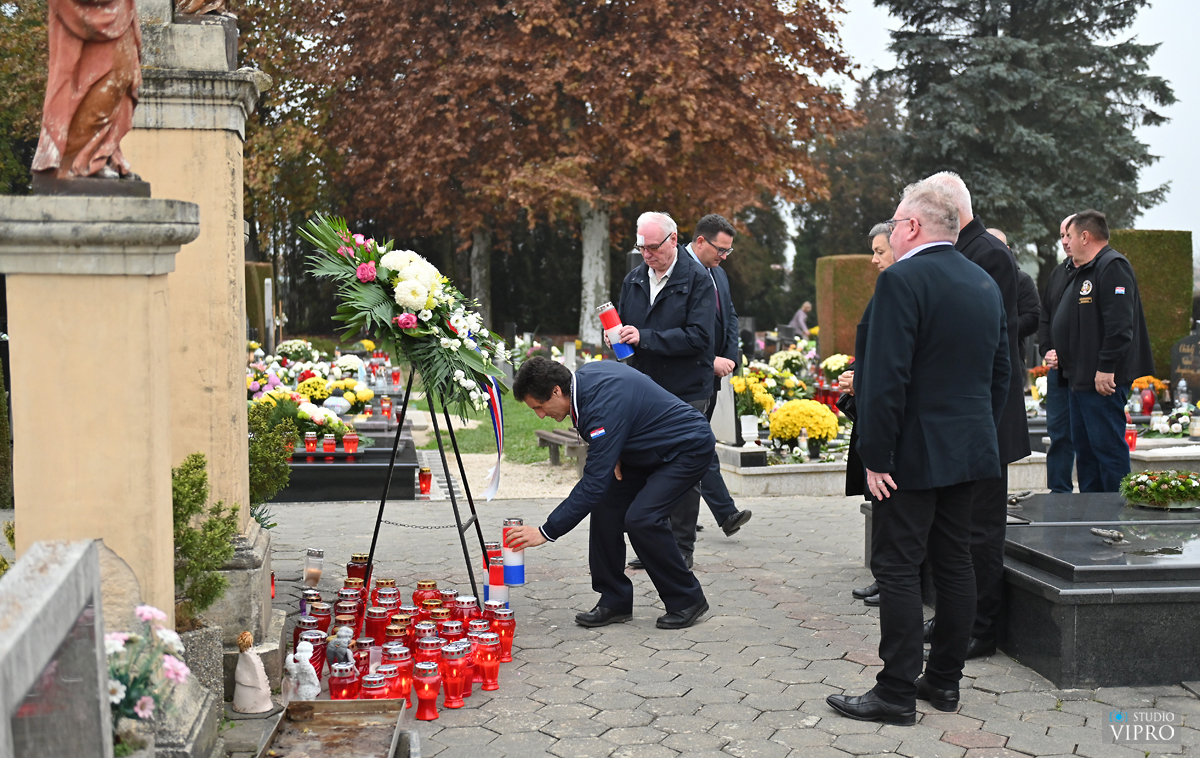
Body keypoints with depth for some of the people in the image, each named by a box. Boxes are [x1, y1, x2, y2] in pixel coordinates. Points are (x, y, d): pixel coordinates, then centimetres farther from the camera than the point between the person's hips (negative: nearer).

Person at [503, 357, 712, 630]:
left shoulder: (604, 405, -33)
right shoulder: (584, 375, -7)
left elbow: (594, 483, -33)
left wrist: (547, 532, -29)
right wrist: (613, 456, -3)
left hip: (690, 448, -10)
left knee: (641, 518, -23)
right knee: (606, 508, -2)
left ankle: (688, 600, -5)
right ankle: (615, 600, 8)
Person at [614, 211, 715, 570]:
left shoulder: (697, 279, -8)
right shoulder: (634, 279, 11)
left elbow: (698, 336, -18)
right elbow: (623, 327, 22)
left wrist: (645, 337, -22)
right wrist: (617, 336, -3)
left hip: (686, 393, -6)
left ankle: (682, 549, 12)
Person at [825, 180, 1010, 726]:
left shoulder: (901, 281, -16)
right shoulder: (985, 284, 10)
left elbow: (886, 378, -21)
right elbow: (999, 373, 15)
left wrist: (876, 456, -17)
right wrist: (980, 431, 20)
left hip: (914, 454, -8)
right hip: (969, 450, 8)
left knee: (898, 569, -2)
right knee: (953, 563, 14)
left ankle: (896, 694, 2)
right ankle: (945, 681, 23)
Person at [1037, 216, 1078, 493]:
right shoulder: (1059, 272, 16)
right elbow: (1044, 317, 21)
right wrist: (1047, 351, 6)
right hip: (1057, 367, 7)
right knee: (1059, 433, 11)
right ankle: (1058, 493, 18)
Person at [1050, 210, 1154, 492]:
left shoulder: (1113, 266, -13)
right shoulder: (1084, 271, 21)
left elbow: (1120, 324, -22)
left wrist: (1106, 368, -25)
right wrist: (1062, 355, 17)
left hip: (1103, 380, -11)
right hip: (1079, 378, 11)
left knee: (1107, 446, -8)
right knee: (1084, 447, 14)